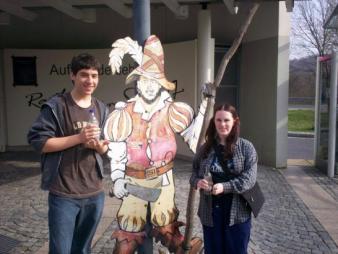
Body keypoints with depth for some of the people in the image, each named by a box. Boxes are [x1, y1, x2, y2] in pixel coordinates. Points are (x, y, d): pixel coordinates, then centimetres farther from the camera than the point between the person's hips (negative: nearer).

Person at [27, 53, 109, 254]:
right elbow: (38, 141, -13)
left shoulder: (102, 109, 7)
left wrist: (98, 145, -12)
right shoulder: (56, 106, -8)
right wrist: (79, 137, -20)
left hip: (95, 192, 5)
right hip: (64, 194, -4)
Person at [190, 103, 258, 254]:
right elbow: (194, 173, 9)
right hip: (210, 212, 3)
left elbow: (249, 178, -13)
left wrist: (225, 187, -25)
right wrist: (198, 181, -14)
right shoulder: (205, 148, 5)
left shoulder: (246, 147, -4)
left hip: (237, 212, -2)